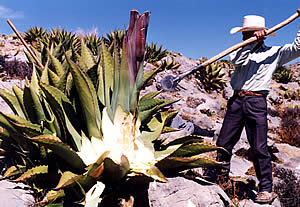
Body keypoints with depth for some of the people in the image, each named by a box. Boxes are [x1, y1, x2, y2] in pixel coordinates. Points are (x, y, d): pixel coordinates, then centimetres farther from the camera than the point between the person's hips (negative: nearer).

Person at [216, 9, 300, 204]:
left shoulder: (274, 53, 8)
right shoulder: (244, 50, 17)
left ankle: (267, 189, 6)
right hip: (236, 101, 4)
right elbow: (237, 61, -5)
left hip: (256, 102, -4)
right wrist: (254, 42, -10)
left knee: (259, 148, -5)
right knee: (223, 143, 6)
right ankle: (222, 179, 24)